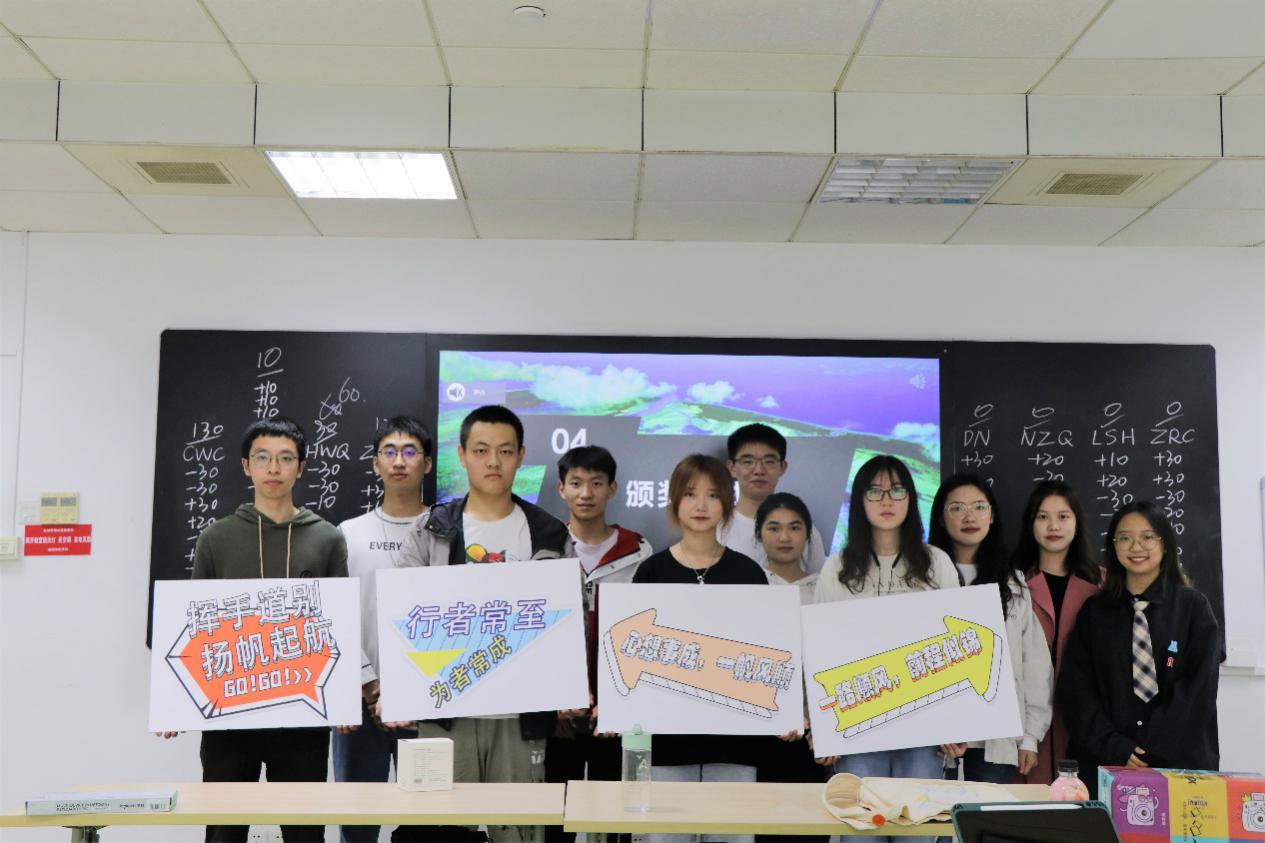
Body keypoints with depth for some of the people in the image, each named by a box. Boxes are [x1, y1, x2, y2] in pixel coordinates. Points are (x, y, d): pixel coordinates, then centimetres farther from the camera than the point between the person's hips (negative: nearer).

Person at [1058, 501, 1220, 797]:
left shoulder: (1193, 607, 3)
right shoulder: (1094, 611, 7)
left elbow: (1198, 689, -4)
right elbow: (1075, 688, 3)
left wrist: (1151, 751, -11)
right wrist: (1115, 748, -9)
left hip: (1180, 761, -1)